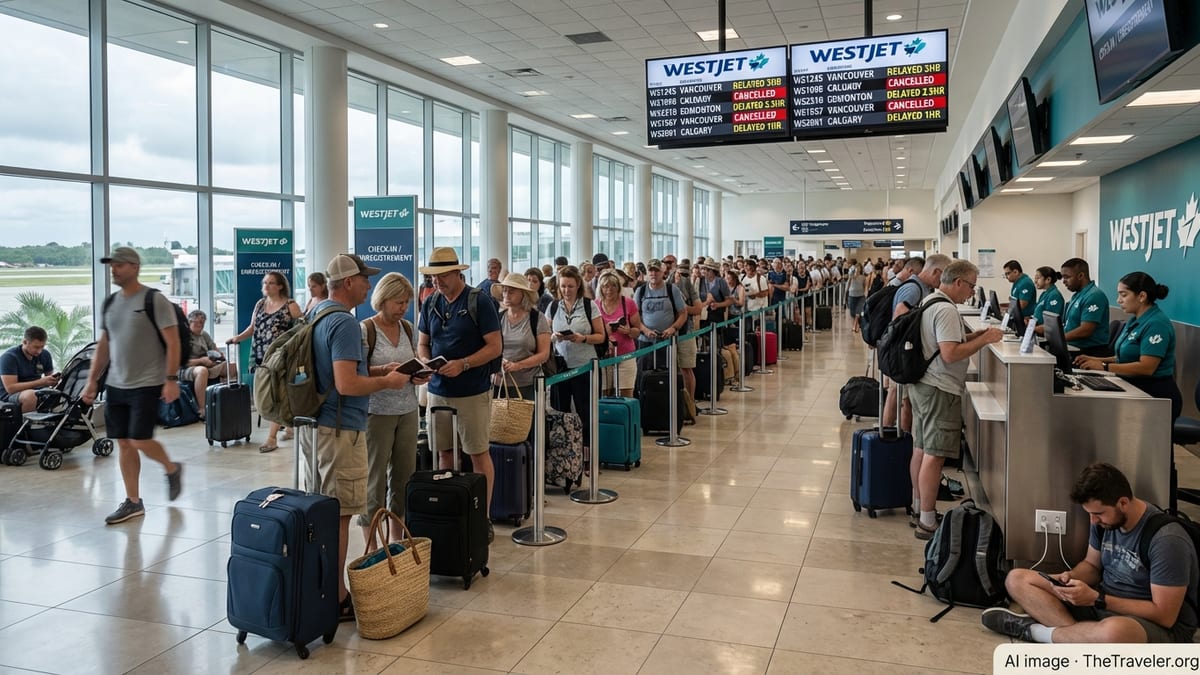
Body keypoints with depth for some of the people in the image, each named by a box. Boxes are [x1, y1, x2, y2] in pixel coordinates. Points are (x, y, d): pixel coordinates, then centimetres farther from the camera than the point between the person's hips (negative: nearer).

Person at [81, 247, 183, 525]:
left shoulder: (154, 300, -9)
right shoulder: (109, 303, 10)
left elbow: (173, 342, -12)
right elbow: (103, 345, 16)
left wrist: (171, 379, -17)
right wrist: (92, 381, 11)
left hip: (146, 385, -6)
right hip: (115, 385, 7)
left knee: (139, 441, -9)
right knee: (124, 444, 8)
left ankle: (172, 469, 20)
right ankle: (133, 502, 17)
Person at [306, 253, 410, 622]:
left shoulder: (314, 314, 13)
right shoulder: (344, 323, -18)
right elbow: (346, 384, -26)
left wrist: (377, 372, 17)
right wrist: (386, 382, -11)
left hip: (313, 424, 10)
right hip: (339, 429, -10)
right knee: (339, 515, -2)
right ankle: (336, 598, 6)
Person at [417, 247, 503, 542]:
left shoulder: (479, 302, -8)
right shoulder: (431, 303, 9)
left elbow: (495, 346, -10)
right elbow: (422, 343, 15)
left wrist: (462, 364, -21)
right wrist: (425, 360, -7)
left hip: (473, 392, -5)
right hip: (438, 390, 5)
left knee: (478, 453, 2)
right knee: (444, 453, 10)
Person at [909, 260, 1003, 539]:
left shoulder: (928, 301, 14)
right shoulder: (946, 310, -18)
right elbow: (950, 354, -25)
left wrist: (977, 335, 12)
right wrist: (984, 340, -16)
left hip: (921, 385, 11)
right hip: (939, 390, -10)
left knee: (921, 450, 16)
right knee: (934, 455, -7)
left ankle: (919, 509, 26)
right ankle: (927, 523, -4)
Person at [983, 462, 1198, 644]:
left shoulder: (1166, 540, -24)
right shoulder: (1104, 519, -1)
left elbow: (1165, 616, -23)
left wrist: (1097, 599, -25)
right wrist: (1071, 577, -10)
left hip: (1160, 627, -8)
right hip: (1102, 604, 8)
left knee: (1114, 632, -46)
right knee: (1017, 579, -3)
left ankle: (1035, 630, -19)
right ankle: (1081, 632, -24)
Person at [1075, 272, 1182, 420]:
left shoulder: (1156, 324, -17)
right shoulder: (1134, 320, 12)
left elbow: (1146, 367, -23)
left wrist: (1104, 367, -22)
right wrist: (1097, 360, 4)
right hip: (1135, 391, 8)